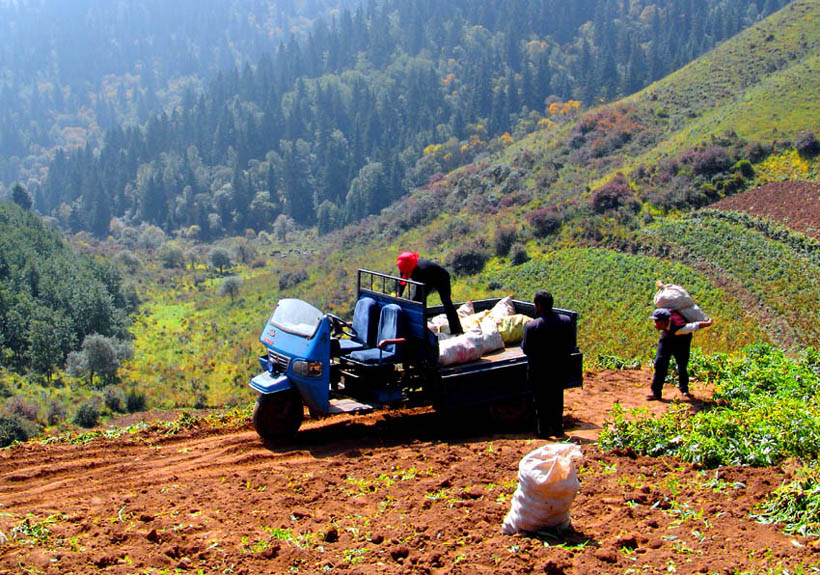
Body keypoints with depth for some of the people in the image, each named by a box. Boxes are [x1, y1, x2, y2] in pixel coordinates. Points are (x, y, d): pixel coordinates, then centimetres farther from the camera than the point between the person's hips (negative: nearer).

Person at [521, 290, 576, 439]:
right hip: (560, 368, 4)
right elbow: (572, 344, -2)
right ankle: (558, 428, 28)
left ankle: (543, 430, 21)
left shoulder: (531, 326, -23)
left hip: (539, 370, -3)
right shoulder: (566, 321, -10)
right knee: (557, 398, 20)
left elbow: (526, 349, -15)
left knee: (541, 400, 13)